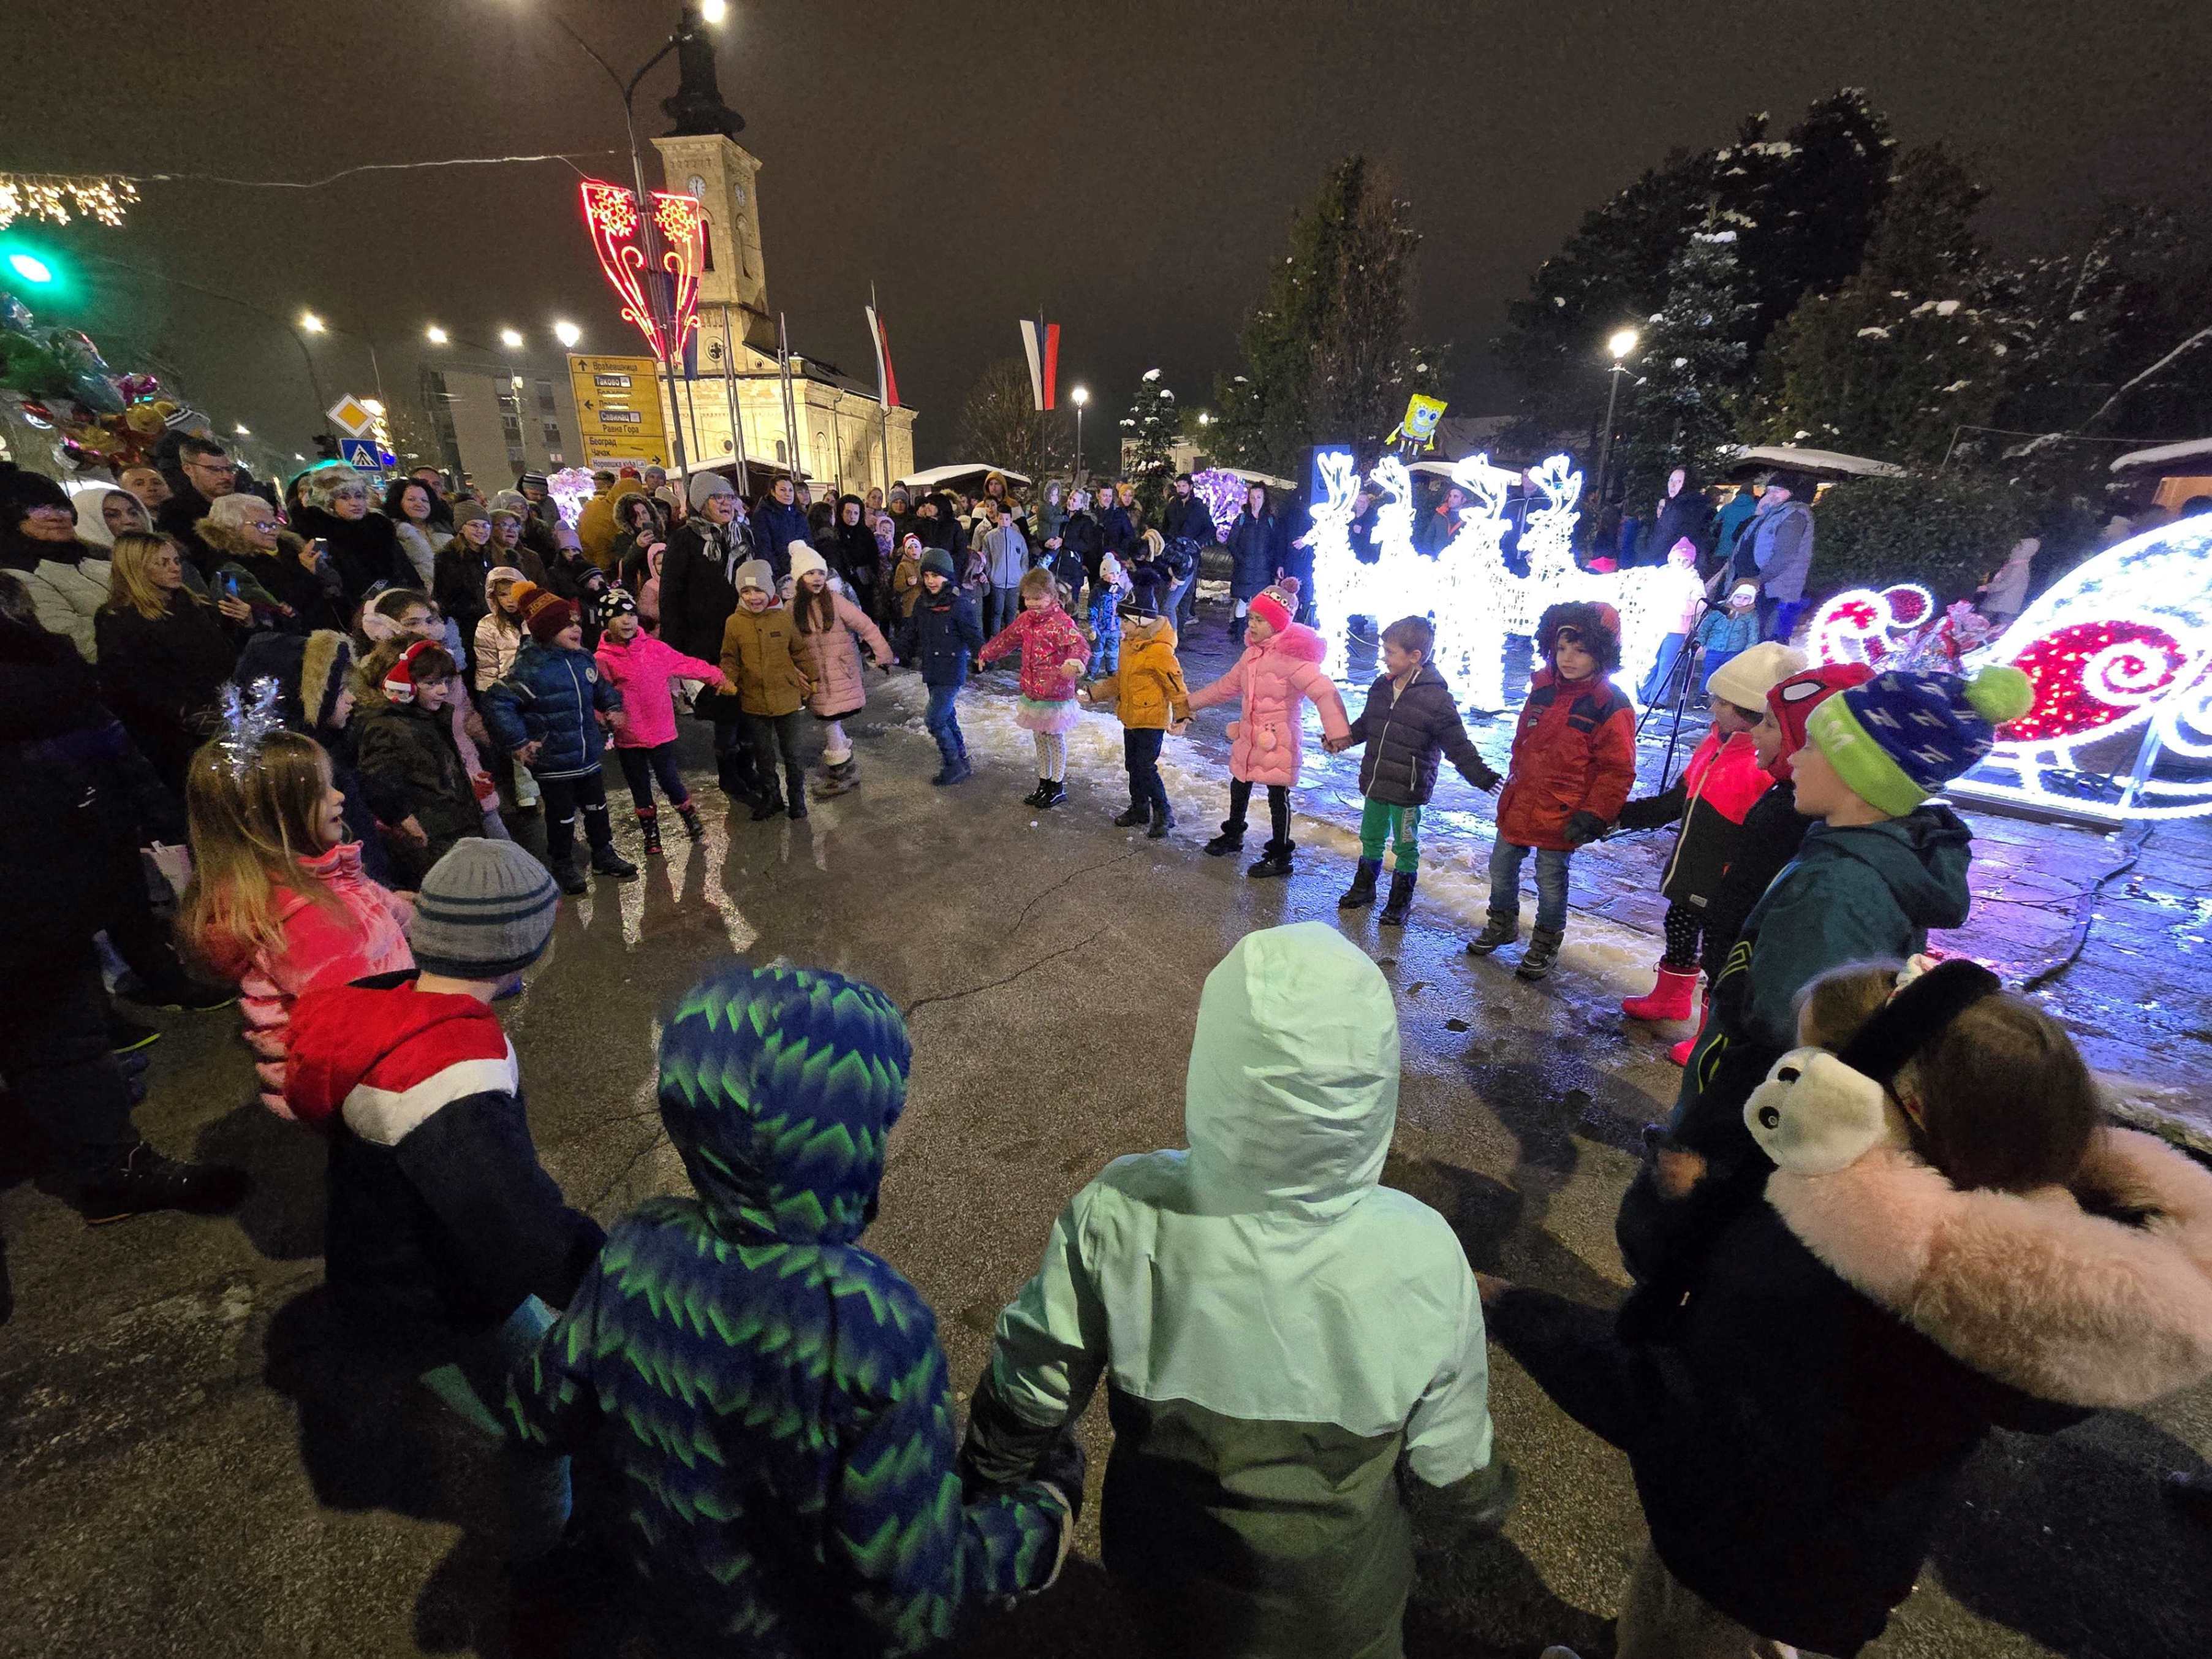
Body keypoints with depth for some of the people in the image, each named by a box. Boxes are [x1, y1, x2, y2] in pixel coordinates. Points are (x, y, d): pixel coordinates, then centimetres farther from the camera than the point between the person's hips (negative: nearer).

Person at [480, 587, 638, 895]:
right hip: (554, 763, -6)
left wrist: (613, 708, 4)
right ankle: (561, 864, 28)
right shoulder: (530, 669, -21)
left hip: (589, 756, 6)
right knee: (562, 815, 9)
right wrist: (518, 743, -19)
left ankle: (604, 854, 37)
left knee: (596, 807, 19)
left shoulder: (583, 659, 0)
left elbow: (601, 687, 20)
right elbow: (497, 703, -19)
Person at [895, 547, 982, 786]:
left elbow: (973, 635, -14)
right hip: (931, 670, 7)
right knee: (947, 718, 15)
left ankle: (954, 766, 3)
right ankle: (962, 762, 28)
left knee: (935, 720, -10)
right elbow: (911, 632, 14)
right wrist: (899, 655, 6)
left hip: (951, 671, -7)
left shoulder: (958, 603, -13)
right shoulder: (922, 602, 7)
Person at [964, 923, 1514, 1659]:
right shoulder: (1422, 1258, -31)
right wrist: (1487, 1501, 9)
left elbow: (1024, 1399, -18)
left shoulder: (1119, 1219, -33)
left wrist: (980, 1489, 3)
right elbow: (1454, 1473, -14)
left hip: (1166, 1578, 1)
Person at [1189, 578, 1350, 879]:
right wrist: (1189, 702, 22)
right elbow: (1226, 686, 19)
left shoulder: (1291, 657, -21)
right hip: (1249, 738, 9)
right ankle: (1233, 835, 46)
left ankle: (1281, 858, 18)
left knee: (1278, 797, 3)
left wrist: (1337, 732, -43)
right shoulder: (1253, 653, 6)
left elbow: (1325, 692, -30)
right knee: (1239, 787, 23)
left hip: (1279, 741, -8)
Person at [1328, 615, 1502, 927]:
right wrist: (1344, 739, 13)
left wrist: (1482, 776, -16)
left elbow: (1458, 746, -13)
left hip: (1408, 790, -6)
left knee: (1405, 846, 9)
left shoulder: (1437, 699, -18)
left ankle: (1401, 901, 25)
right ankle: (1364, 886, 39)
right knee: (1371, 837, 20)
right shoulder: (1381, 687, 2)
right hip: (1374, 783, 6)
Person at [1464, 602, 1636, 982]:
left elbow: (1618, 771, -13)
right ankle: (1502, 924, 41)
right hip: (1519, 806, 6)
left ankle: (1546, 943, 31)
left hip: (1561, 817, -6)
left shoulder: (1611, 707, -15)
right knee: (1501, 867, 17)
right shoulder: (1544, 689, 3)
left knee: (1551, 880, 8)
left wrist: (1592, 816, -17)